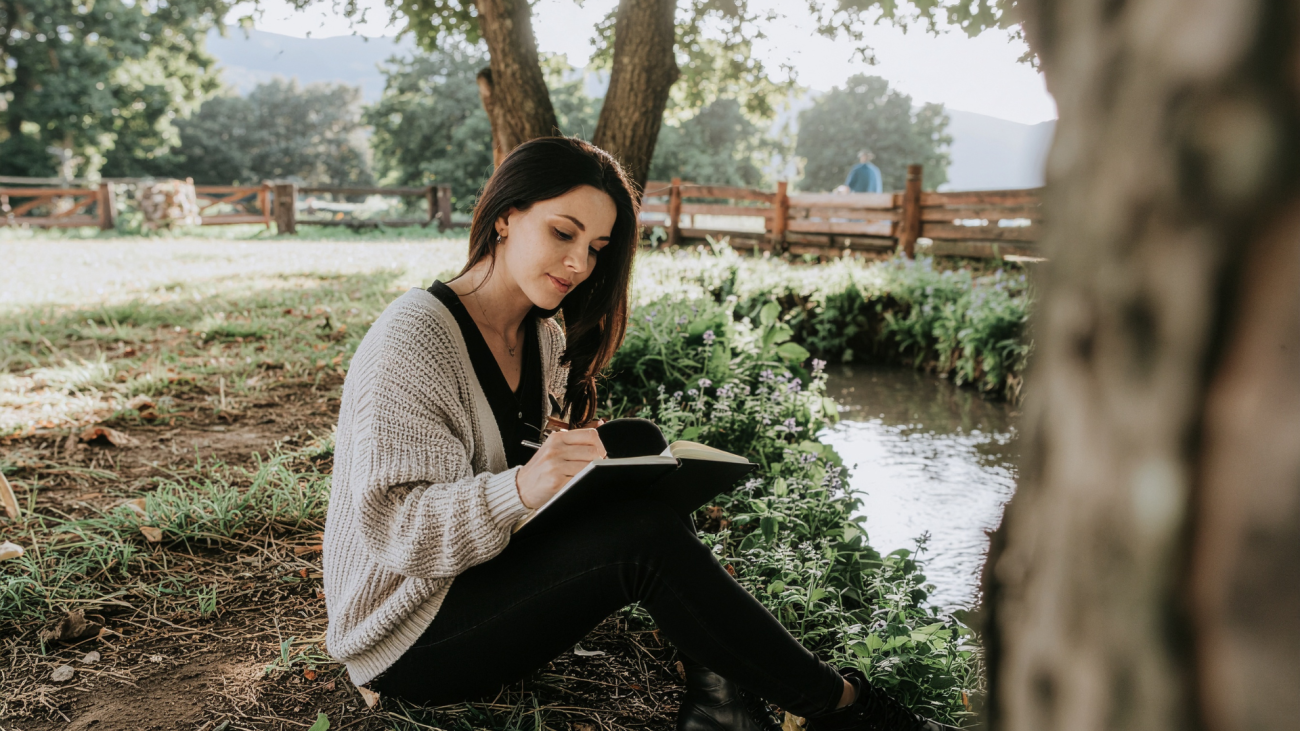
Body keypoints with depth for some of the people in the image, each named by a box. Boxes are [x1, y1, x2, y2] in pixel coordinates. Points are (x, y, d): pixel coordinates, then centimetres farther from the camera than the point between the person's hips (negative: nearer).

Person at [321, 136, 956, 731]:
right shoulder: (414, 336, -18)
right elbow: (389, 527, -25)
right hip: (407, 636, -8)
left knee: (635, 444, -11)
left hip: (492, 584, 8)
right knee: (646, 536, -27)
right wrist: (520, 488, -41)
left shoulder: (544, 341, 8)